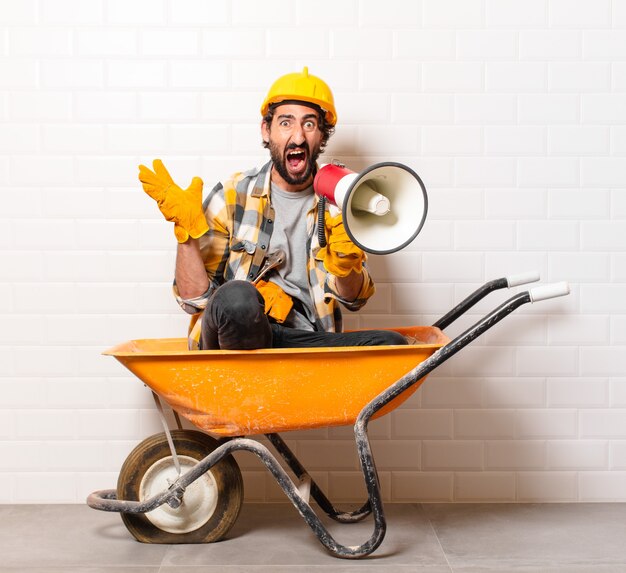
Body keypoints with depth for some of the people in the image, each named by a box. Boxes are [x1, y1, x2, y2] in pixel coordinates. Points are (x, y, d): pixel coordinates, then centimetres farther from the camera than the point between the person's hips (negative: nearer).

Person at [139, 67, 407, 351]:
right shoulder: (232, 195, 3)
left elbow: (354, 299, 9)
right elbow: (195, 299, 0)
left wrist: (345, 266, -12)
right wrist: (187, 231, -14)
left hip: (306, 341, 3)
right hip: (232, 339, -3)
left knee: (392, 344, -25)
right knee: (237, 297, -37)